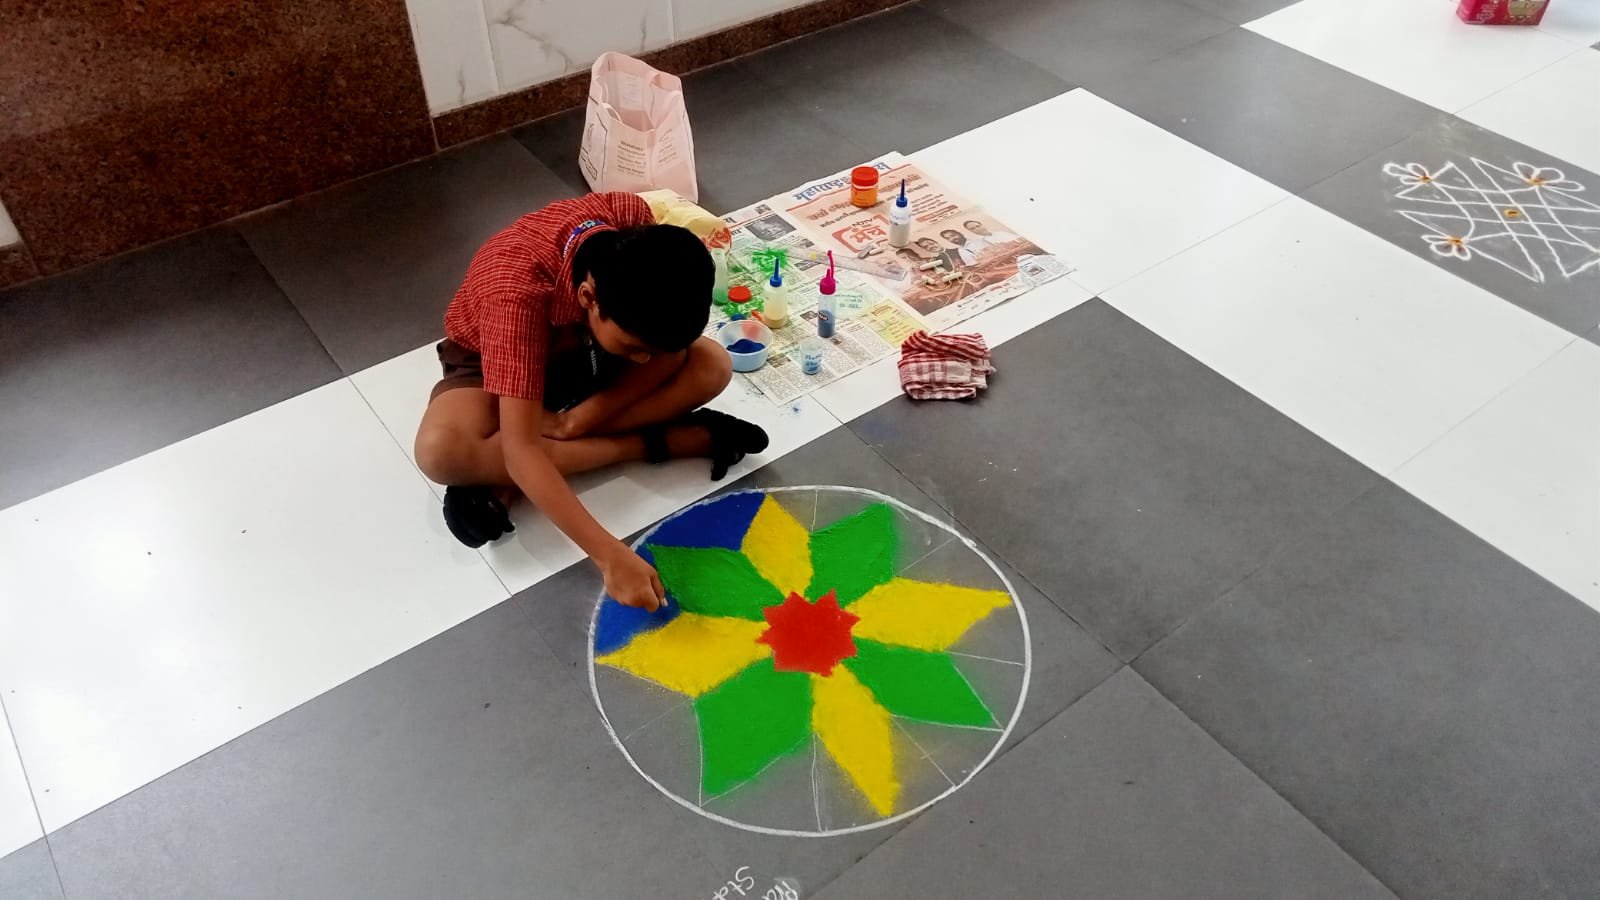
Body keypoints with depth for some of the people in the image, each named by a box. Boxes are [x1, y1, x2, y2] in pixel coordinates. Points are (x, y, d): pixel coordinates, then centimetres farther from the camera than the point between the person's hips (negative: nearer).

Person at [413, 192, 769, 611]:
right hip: (495, 361, -3)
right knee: (440, 452, -36)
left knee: (713, 366, -21)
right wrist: (611, 556, -49)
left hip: (583, 348, 4)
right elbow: (520, 450, -43)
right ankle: (651, 444, -21)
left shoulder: (635, 224, -29)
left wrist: (578, 420, -29)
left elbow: (670, 346, -18)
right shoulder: (518, 291, -40)